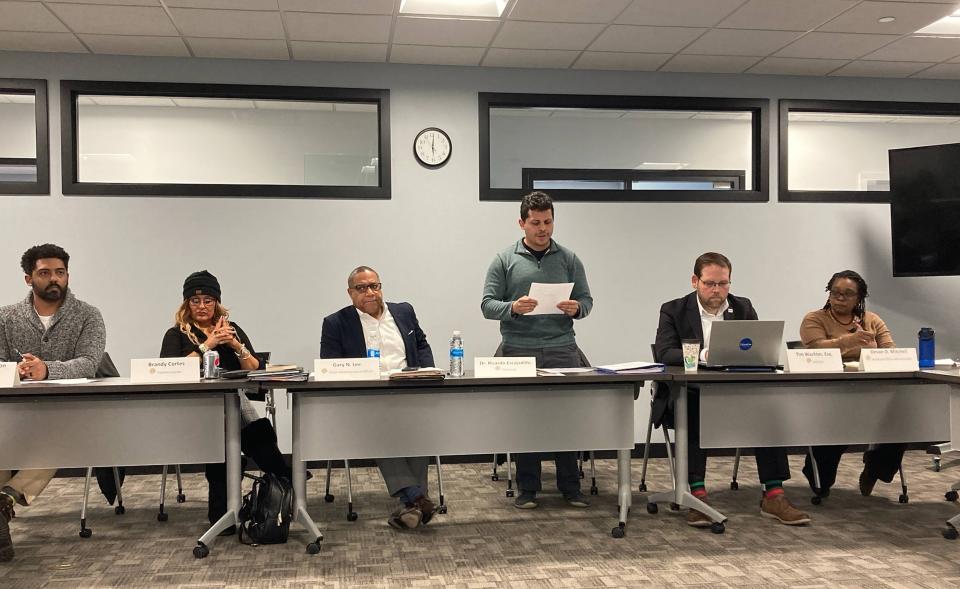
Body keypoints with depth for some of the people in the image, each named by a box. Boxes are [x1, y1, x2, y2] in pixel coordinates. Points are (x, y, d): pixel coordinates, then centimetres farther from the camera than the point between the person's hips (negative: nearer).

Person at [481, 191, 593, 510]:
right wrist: (513, 307, -18)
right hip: (519, 351, -1)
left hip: (562, 349, 1)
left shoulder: (569, 259, 10)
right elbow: (487, 304, 1)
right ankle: (527, 488, 15)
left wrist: (576, 308, -12)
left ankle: (570, 486, 14)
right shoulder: (504, 260, 5)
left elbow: (586, 299, 11)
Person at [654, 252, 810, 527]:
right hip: (690, 394, -3)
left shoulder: (743, 308, 13)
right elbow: (665, 353, -11)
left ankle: (773, 495, -22)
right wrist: (702, 355, -28)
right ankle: (697, 495, -33)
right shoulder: (674, 310, 3)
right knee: (694, 406, -36)